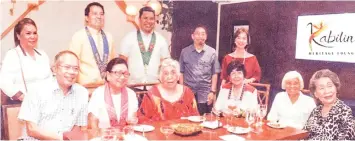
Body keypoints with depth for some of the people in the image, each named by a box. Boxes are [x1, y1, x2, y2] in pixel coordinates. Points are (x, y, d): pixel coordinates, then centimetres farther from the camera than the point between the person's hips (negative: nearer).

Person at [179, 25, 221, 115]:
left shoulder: (212, 52, 3)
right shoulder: (185, 52, 4)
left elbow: (215, 74, 4)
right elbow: (181, 72, 6)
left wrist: (212, 91, -1)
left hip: (205, 95, 0)